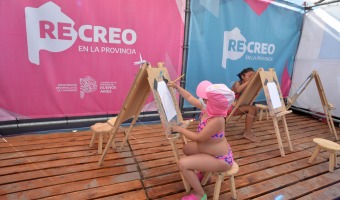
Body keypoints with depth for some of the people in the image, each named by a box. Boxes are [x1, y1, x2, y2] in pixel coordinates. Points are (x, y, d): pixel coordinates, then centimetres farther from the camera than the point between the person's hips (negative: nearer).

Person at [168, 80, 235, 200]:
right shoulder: (208, 109, -9)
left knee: (183, 164, -20)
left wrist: (180, 129, -15)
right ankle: (204, 174, 40)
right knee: (187, 148, 25)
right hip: (210, 149, 10)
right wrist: (177, 87, 10)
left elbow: (198, 138, -27)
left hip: (219, 159, -9)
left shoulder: (216, 120, -35)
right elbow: (190, 98, 6)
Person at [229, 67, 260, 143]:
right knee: (251, 109, -20)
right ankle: (247, 133, -15)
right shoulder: (237, 83, -13)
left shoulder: (248, 86, 9)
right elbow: (238, 90, -37)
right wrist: (248, 81, -33)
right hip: (229, 107, -8)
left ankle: (247, 130, 4)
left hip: (237, 106, 8)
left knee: (255, 108, -4)